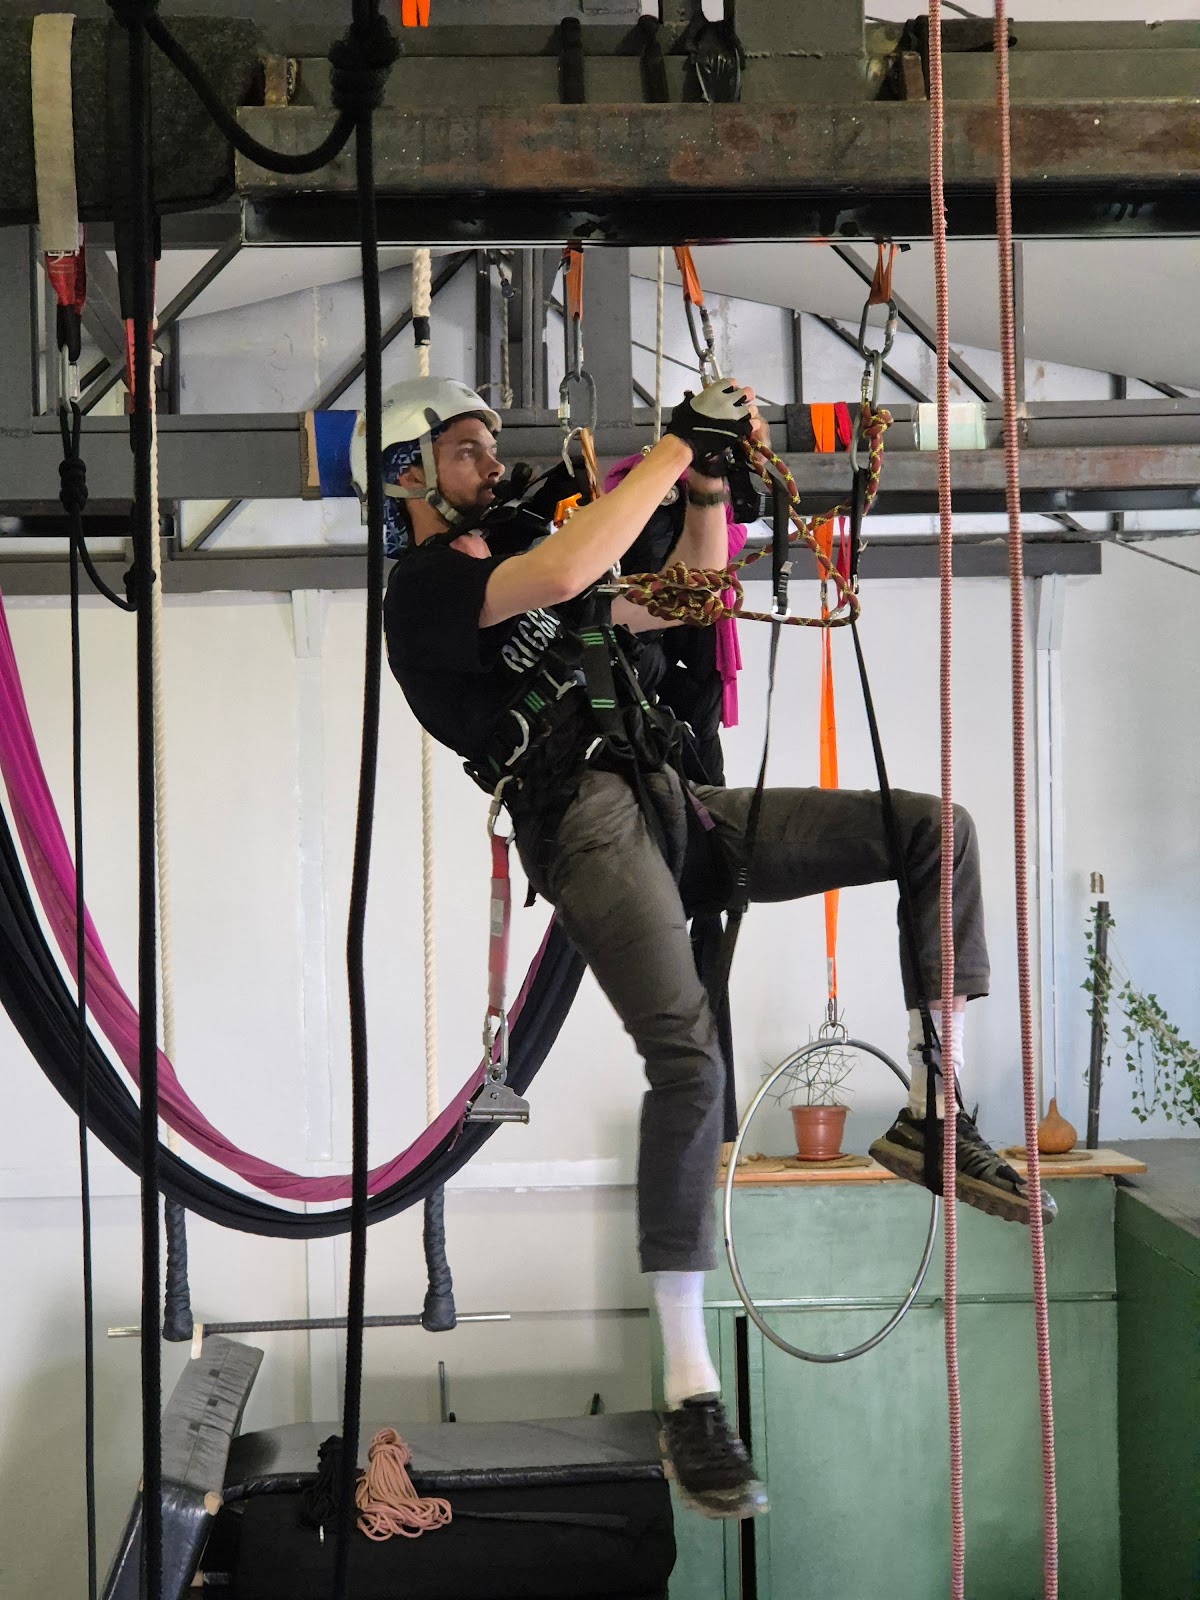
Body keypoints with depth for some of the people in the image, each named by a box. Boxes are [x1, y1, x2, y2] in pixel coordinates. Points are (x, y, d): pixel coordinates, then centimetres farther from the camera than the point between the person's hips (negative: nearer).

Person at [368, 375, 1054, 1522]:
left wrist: (708, 483, 19)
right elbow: (565, 574, -19)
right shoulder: (422, 590, 2)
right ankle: (690, 1396, -24)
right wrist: (675, 446, -12)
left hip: (678, 812, 9)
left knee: (933, 827, -3)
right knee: (689, 1059, -30)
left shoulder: (515, 578, 29)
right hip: (588, 827, -9)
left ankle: (931, 1114, -3)